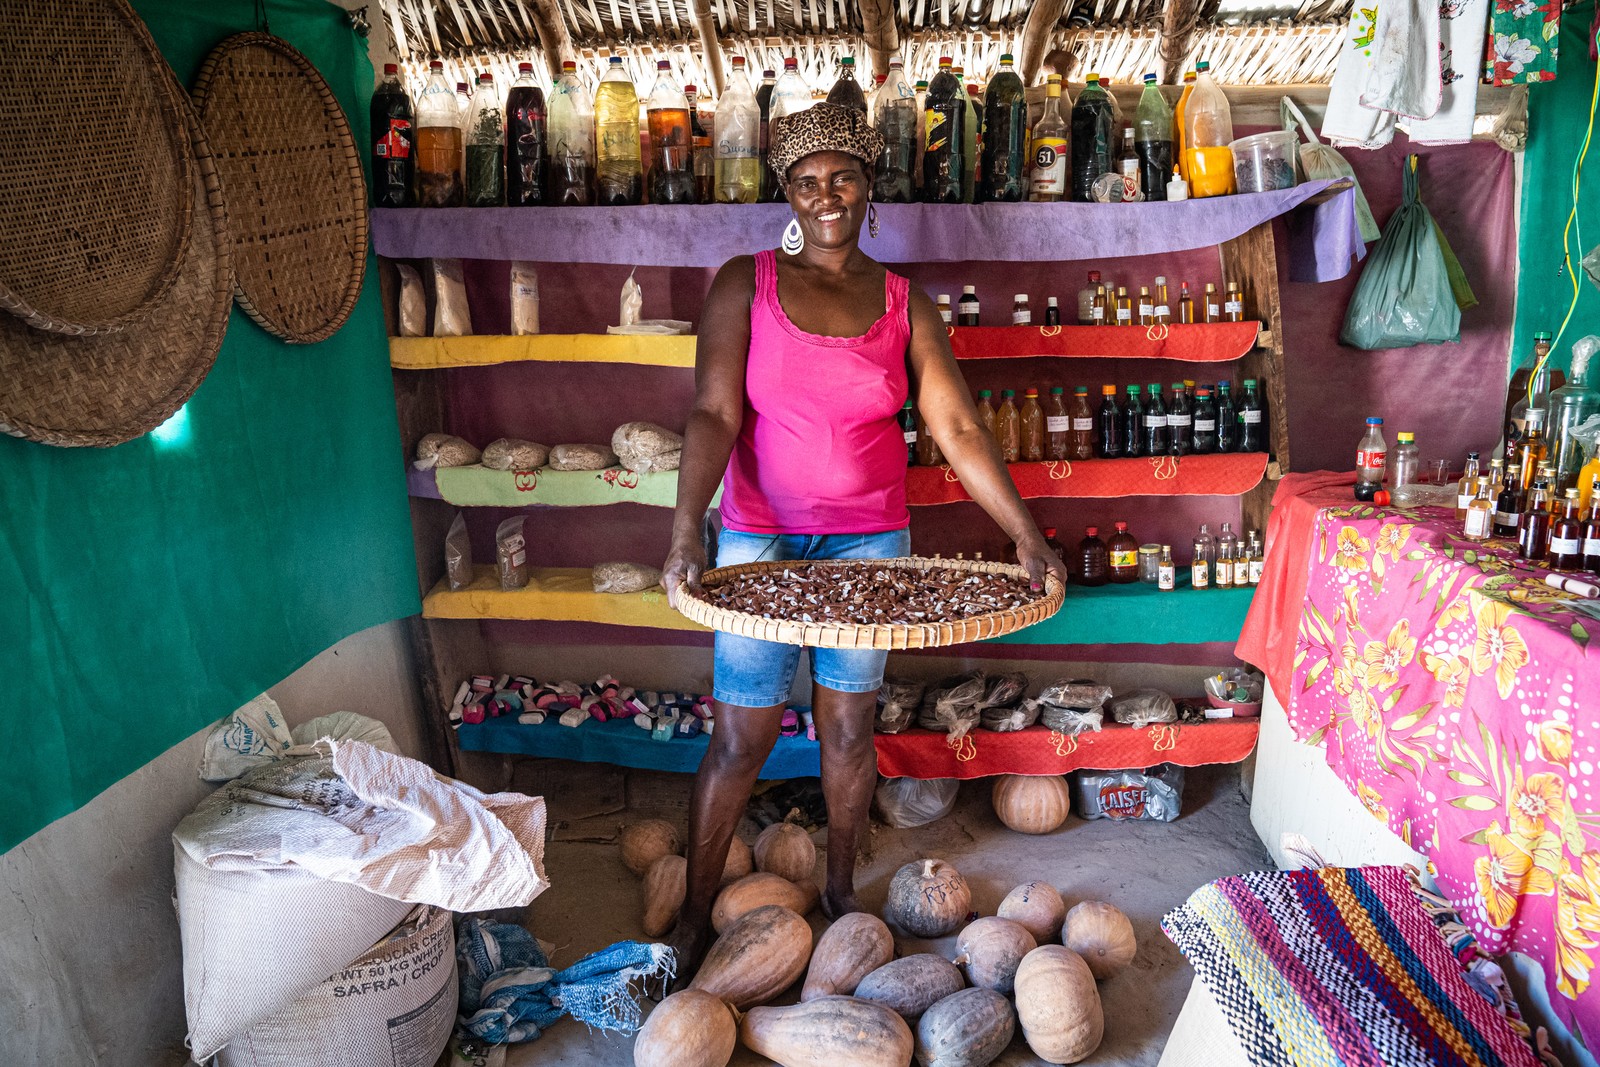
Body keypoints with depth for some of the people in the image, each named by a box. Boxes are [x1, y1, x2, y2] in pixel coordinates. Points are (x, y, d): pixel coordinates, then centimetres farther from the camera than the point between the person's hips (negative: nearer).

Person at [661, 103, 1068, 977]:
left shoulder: (904, 304, 4)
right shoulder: (746, 285, -2)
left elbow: (957, 429, 0)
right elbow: (713, 413, -13)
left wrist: (1026, 538, -8)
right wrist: (686, 535, -26)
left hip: (872, 545, 2)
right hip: (761, 543, -2)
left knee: (850, 730, 12)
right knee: (741, 738, 2)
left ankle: (841, 891, 33)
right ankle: (694, 915, 21)